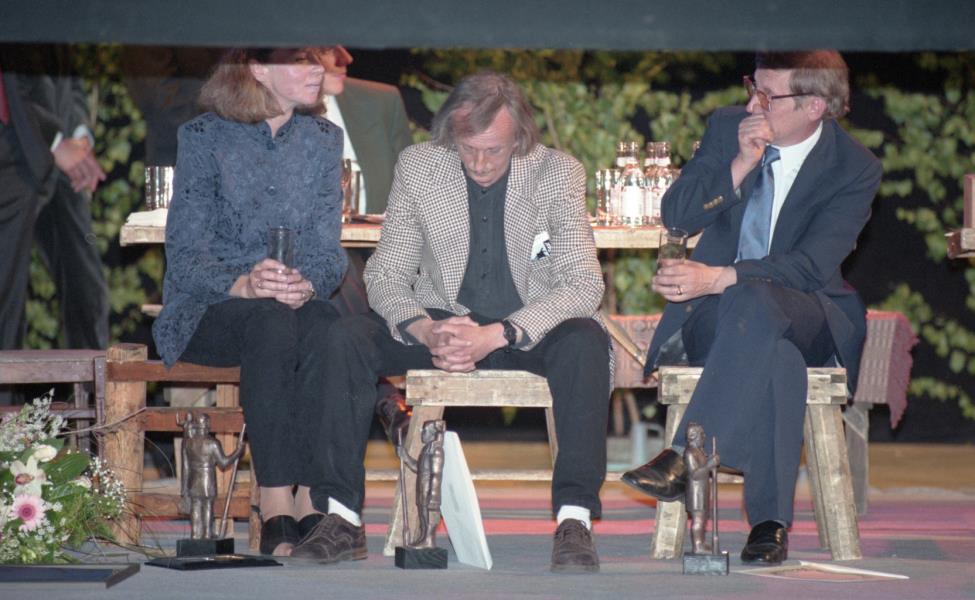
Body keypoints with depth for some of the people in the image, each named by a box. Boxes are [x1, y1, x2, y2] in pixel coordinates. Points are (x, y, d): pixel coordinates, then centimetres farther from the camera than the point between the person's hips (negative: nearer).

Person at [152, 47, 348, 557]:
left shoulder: (323, 139, 9)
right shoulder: (204, 137, -4)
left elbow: (327, 247, 4)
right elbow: (184, 254, -8)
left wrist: (308, 283, -20)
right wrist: (242, 285, -28)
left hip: (294, 303, 3)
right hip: (205, 313, -3)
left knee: (323, 326, -33)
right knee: (270, 321, -36)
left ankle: (311, 504, -36)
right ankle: (276, 511, -41)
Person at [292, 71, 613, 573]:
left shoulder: (559, 173, -10)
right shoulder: (417, 167, -5)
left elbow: (583, 282, -17)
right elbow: (385, 275, -2)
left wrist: (497, 335, -31)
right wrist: (424, 330, -25)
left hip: (526, 328, -2)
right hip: (442, 320, 2)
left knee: (585, 340, -35)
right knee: (343, 338, -23)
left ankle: (574, 518, -34)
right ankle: (342, 511, -19)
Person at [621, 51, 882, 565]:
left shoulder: (856, 169, -9)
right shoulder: (727, 127, 4)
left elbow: (812, 266, -19)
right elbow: (675, 214, -3)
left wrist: (719, 279, -32)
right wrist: (740, 166, -19)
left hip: (806, 314, -2)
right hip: (712, 311, 2)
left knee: (754, 301, -40)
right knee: (773, 352, -37)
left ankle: (686, 455, -45)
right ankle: (770, 520, -42)